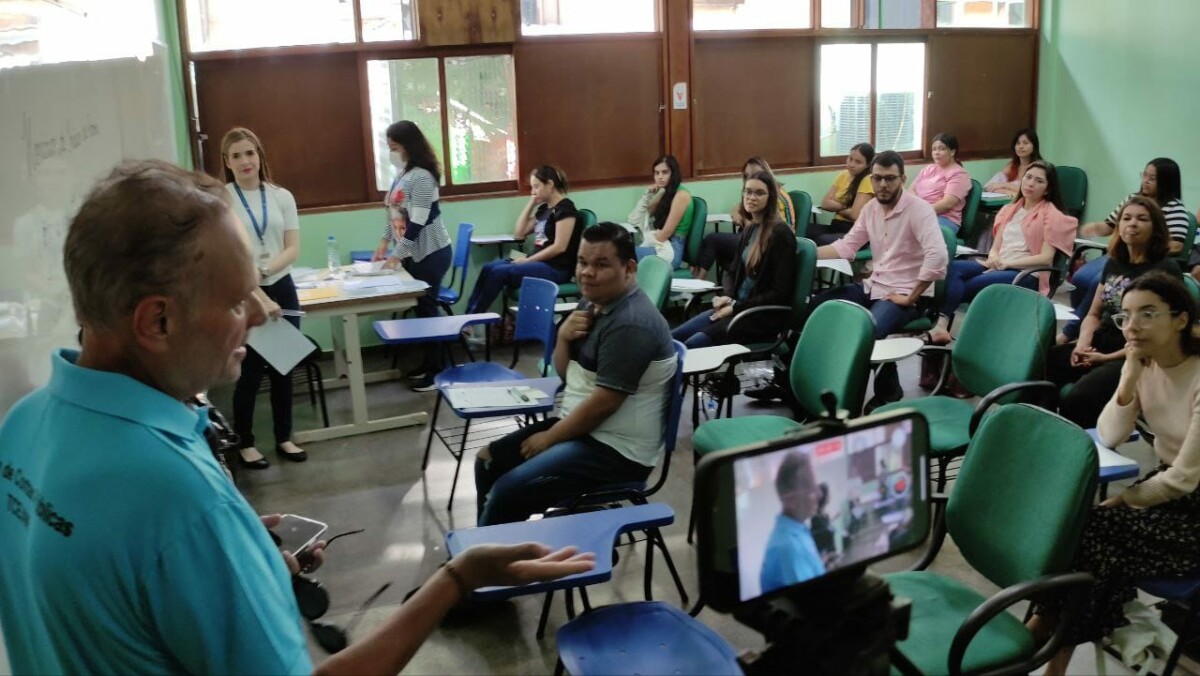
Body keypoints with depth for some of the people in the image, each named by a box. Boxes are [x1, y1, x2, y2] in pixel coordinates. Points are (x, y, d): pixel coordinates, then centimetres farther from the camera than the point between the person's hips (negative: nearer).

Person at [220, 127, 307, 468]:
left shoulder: (282, 196, 4)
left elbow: (293, 248, -1)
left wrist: (264, 270, -20)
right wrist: (255, 298, -20)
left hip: (281, 289, 4)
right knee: (250, 371, 3)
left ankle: (284, 438, 25)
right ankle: (244, 443, 19)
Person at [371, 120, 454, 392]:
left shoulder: (421, 177, -19)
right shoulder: (402, 174, 8)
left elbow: (416, 224, -22)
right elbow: (394, 215, 16)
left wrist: (396, 256, -18)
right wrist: (384, 242, 10)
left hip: (431, 254, -8)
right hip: (413, 254, 8)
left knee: (427, 309, -2)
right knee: (419, 308, 12)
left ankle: (436, 370, 7)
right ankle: (429, 362, 23)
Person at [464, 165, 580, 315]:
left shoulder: (565, 208, -10)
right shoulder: (544, 209, 18)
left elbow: (559, 247, -18)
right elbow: (519, 233, 18)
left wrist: (528, 260, -14)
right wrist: (531, 204, 11)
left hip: (556, 269, -9)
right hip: (538, 262, 9)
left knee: (499, 272, -24)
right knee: (489, 268, -11)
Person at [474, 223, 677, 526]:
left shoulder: (631, 324, -23)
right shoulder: (593, 302, 7)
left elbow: (603, 403, -23)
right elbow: (566, 374, 13)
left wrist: (549, 438, -12)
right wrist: (563, 336, -8)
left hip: (616, 449, -10)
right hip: (578, 426, 10)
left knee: (507, 491, -20)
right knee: (488, 461, 11)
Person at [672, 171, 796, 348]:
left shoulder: (780, 234, -12)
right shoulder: (748, 230, 12)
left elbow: (779, 293, -16)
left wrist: (736, 307, -16)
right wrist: (728, 297, -2)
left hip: (765, 316, -8)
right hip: (738, 307, 8)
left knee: (692, 345, -24)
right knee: (672, 338, -10)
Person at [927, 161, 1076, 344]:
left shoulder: (1052, 215, 3)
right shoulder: (1009, 209, 21)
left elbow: (1046, 258, -7)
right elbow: (995, 247, 16)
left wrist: (1006, 263, -14)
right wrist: (993, 259, -9)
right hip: (997, 267, 5)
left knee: (969, 285, -31)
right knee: (954, 268, -26)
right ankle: (941, 325, -42)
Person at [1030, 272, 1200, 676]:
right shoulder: (1145, 364, 0)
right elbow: (1109, 438, -5)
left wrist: (1122, 501, -11)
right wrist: (1128, 381, -17)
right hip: (1166, 484, 6)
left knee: (1094, 536, -21)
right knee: (1083, 528, -18)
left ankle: (1033, 641, -4)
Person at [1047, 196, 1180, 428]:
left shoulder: (1166, 270, -6)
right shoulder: (1114, 263, 14)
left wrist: (1107, 358, -16)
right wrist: (1083, 344, -3)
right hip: (1100, 343, 7)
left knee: (1077, 400, -34)